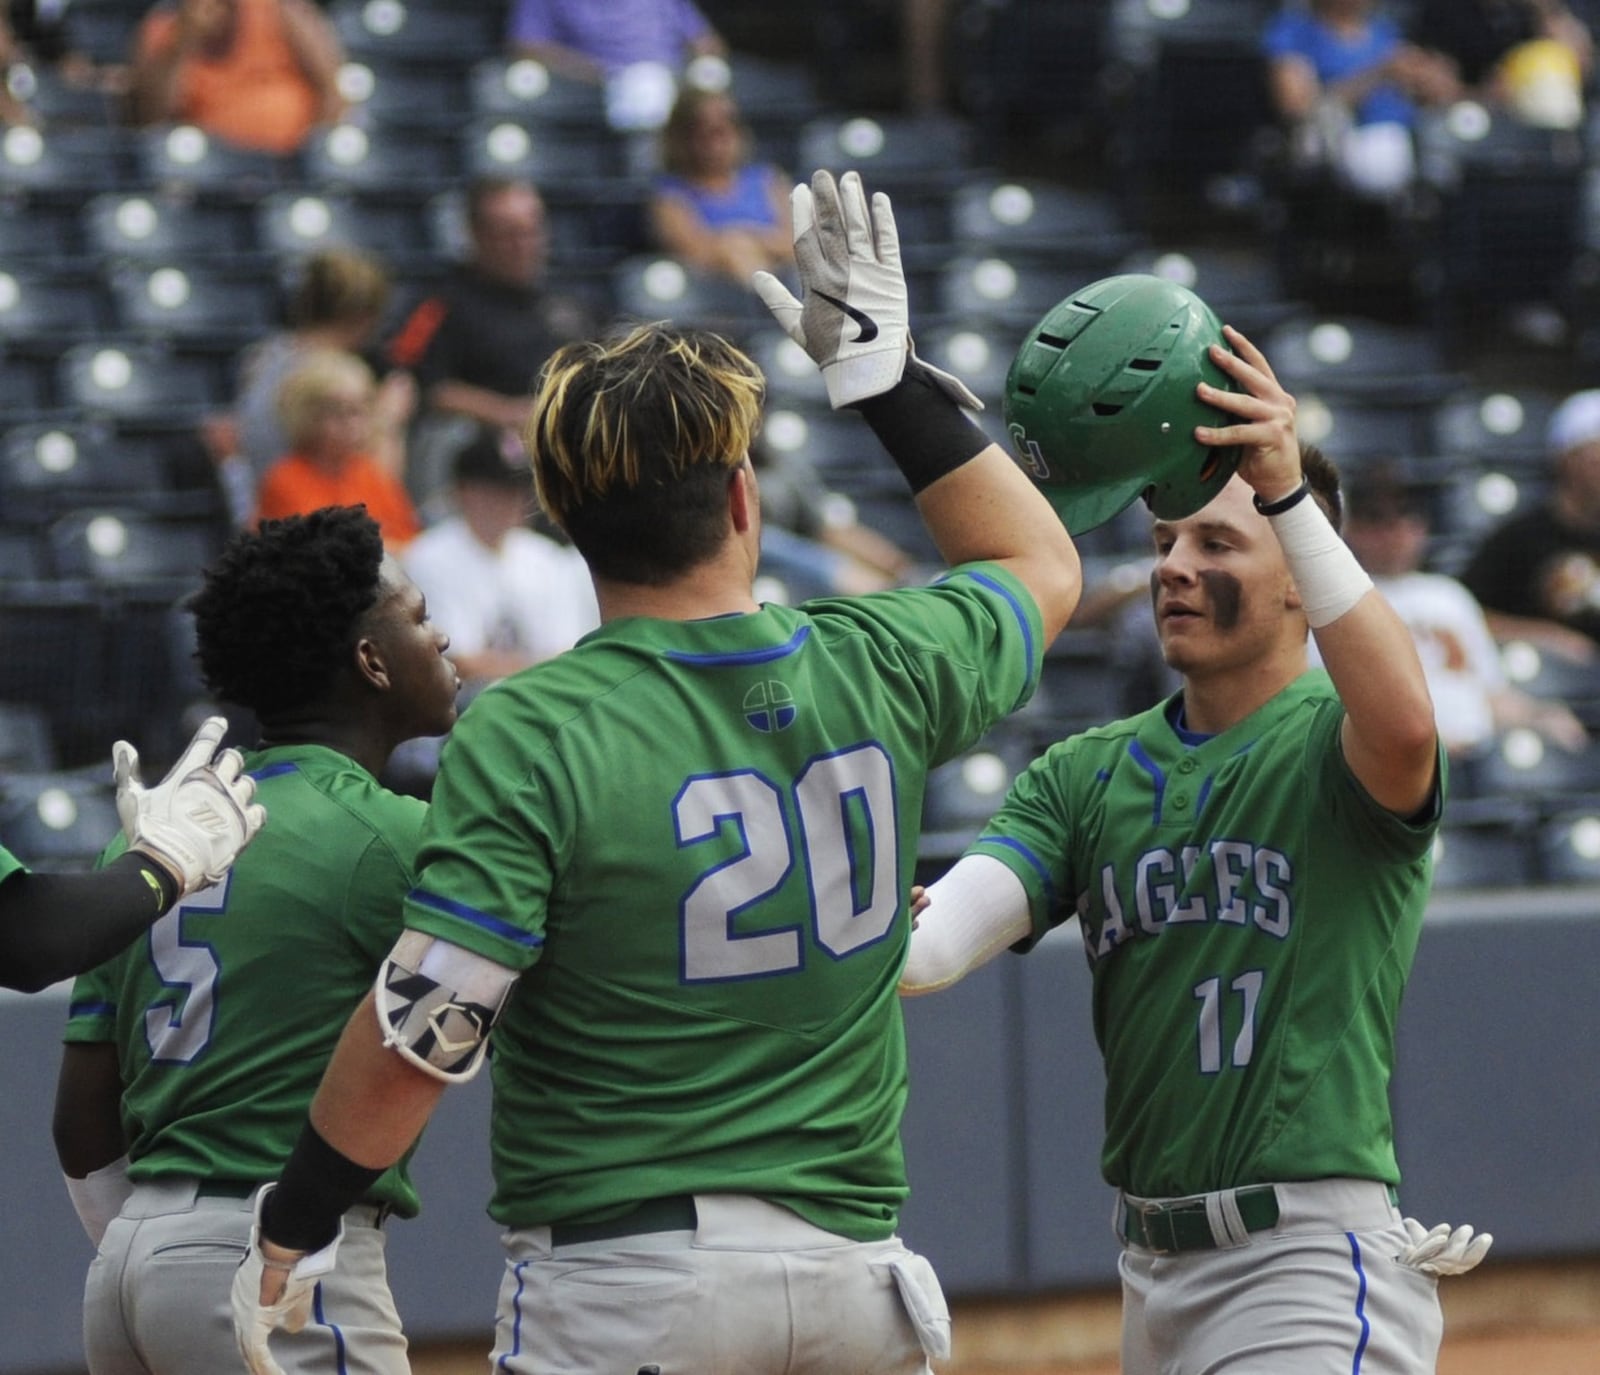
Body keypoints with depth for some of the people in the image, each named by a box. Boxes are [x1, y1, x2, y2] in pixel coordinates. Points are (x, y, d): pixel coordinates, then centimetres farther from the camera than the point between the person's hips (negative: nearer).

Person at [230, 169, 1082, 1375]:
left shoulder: (528, 734, -11)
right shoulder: (874, 673, 1)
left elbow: (421, 1029, -15)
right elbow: (1041, 564, 24)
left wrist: (293, 1227, -3)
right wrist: (885, 373, 26)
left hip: (624, 1278, -4)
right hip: (850, 1267, 4)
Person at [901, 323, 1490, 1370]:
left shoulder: (1329, 745, -5)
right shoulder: (1086, 774, 12)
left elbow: (1404, 724, -32)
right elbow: (941, 939, -3)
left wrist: (1287, 489, -37)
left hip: (1310, 1264, -7)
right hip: (1155, 1271, 7)